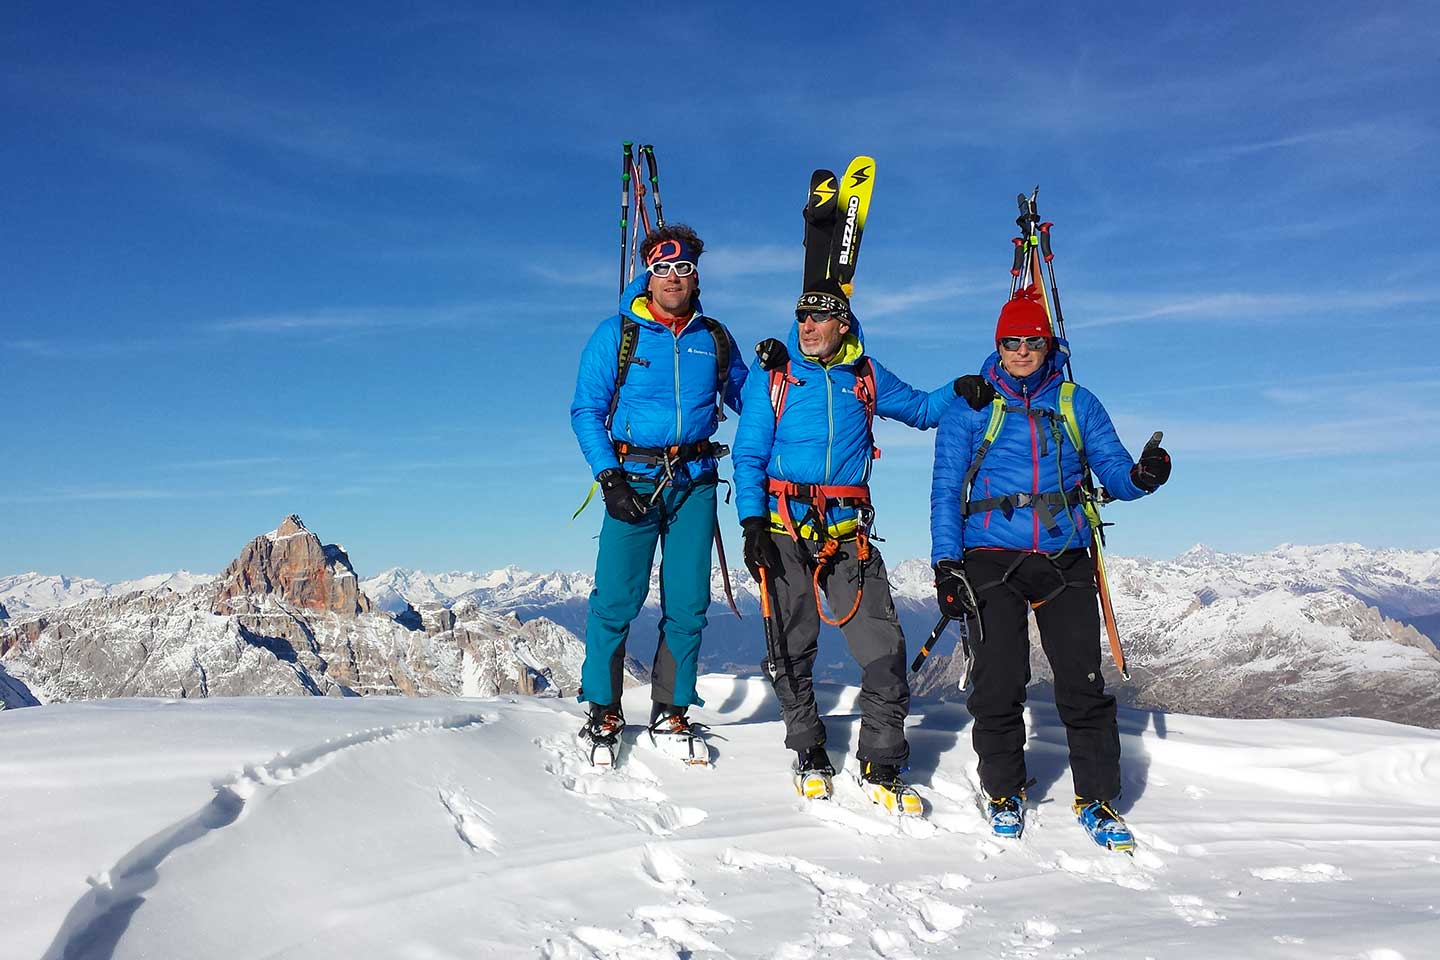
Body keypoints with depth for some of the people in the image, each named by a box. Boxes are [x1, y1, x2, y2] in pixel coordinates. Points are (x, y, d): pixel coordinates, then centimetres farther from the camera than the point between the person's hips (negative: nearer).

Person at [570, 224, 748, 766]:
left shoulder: (713, 338, 13)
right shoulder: (616, 334, 5)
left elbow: (747, 401, 20)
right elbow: (586, 411, 1)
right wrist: (609, 476, -11)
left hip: (695, 482, 3)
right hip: (634, 479, -2)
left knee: (688, 605, 2)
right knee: (617, 600, -7)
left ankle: (671, 716, 16)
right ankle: (603, 713, 10)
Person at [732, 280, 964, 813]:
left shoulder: (866, 376, 12)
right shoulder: (772, 374, 6)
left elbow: (920, 409, 25)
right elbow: (749, 453, 2)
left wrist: (959, 392, 4)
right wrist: (753, 522, -9)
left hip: (848, 531, 1)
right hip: (784, 528, -1)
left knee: (884, 649, -6)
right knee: (790, 649, 6)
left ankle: (881, 768, 8)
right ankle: (809, 754, 25)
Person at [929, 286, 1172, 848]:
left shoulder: (1077, 404, 13)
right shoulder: (970, 409, 8)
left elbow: (1114, 475, 9)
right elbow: (946, 491, 4)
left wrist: (1142, 476, -15)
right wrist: (945, 564, -6)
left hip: (1064, 560, 1)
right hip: (991, 562, -1)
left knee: (1083, 684, -2)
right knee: (998, 684, -3)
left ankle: (1096, 798, 14)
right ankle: (1004, 793, 17)